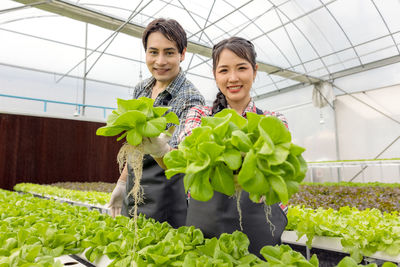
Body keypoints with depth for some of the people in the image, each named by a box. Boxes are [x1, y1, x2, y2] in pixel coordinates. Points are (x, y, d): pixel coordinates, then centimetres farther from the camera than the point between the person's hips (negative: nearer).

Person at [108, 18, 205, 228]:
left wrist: (161, 149, -47)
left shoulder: (191, 98, -16)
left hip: (164, 203, -6)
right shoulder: (140, 89, 4)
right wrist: (122, 183, 15)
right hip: (132, 196, 6)